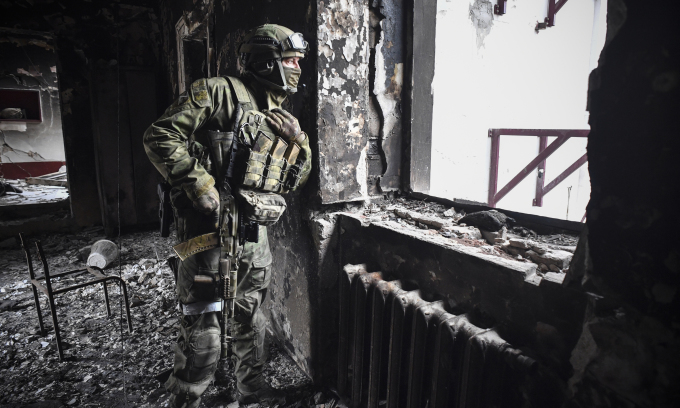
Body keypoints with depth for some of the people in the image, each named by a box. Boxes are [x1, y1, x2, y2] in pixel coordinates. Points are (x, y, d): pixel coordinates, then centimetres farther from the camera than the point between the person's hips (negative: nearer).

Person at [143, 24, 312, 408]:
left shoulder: (281, 117, 16)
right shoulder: (220, 92, -6)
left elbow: (297, 179, 18)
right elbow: (161, 137, -10)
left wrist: (300, 141, 1)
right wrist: (199, 185, -17)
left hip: (256, 233, 8)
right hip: (212, 229, -7)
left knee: (251, 317, 21)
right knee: (203, 335, -2)